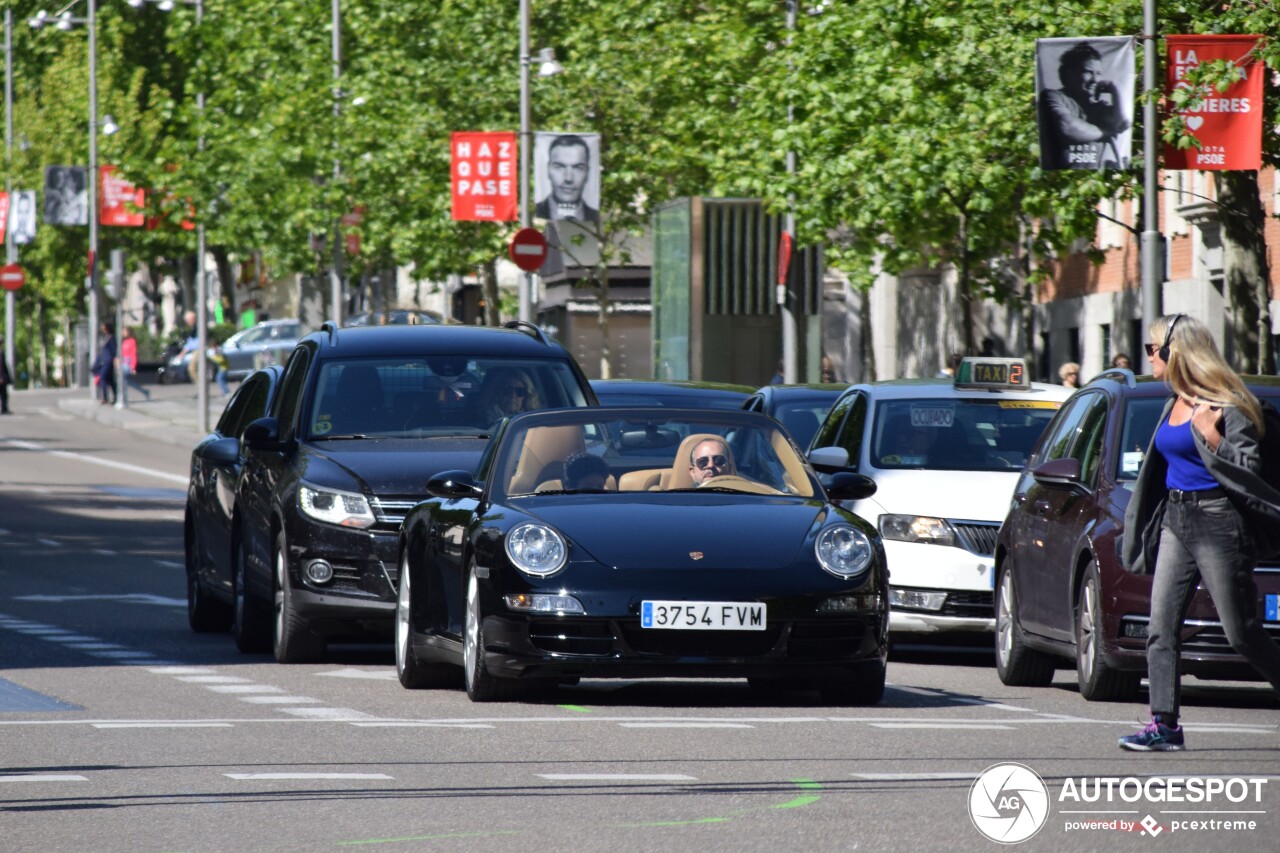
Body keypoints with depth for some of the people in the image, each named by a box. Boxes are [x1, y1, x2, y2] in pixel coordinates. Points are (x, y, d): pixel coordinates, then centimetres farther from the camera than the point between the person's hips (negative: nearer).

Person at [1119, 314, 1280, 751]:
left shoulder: (1223, 405, -11)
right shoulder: (1175, 404, 15)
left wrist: (1211, 436, -25)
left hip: (1217, 522, -8)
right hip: (1175, 520, 8)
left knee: (1242, 633, -3)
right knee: (1161, 628, -3)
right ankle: (1164, 724, -6)